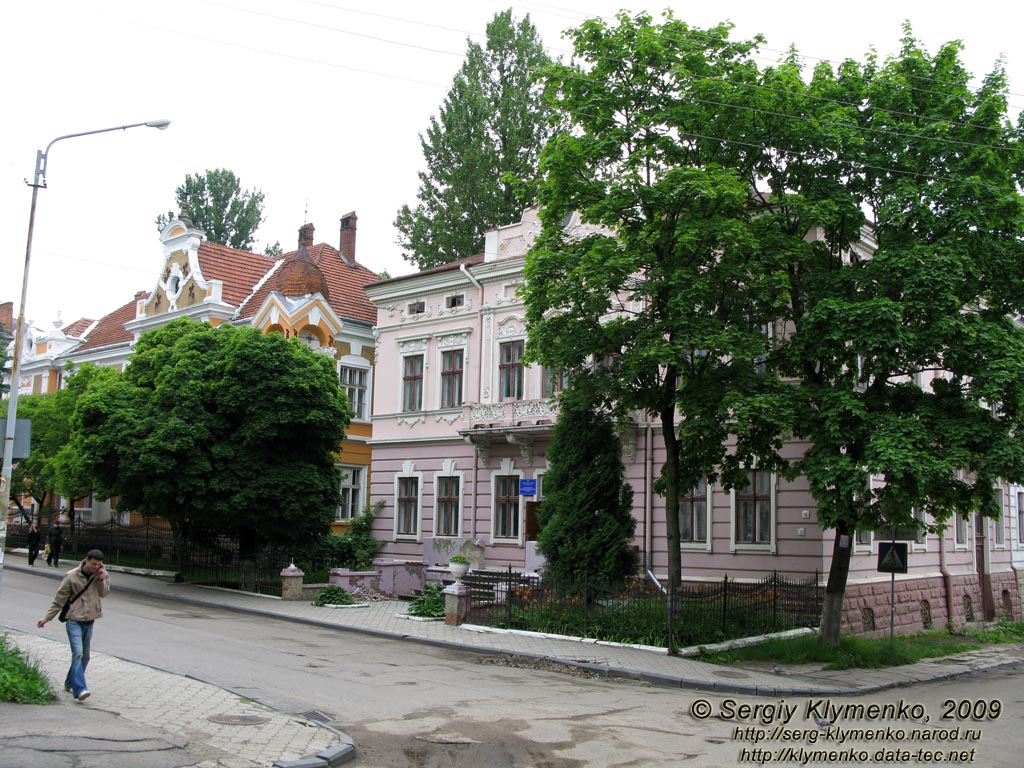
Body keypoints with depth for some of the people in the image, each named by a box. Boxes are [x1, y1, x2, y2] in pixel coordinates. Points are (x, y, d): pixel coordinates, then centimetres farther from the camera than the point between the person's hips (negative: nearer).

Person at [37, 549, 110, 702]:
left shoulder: (102, 574, 0)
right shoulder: (72, 576, -10)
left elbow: (104, 593, -3)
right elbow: (59, 599, -3)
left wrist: (101, 579, -17)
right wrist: (46, 618, -1)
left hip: (89, 621, 5)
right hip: (74, 620, -5)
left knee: (85, 656, 11)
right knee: (78, 653, -17)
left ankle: (70, 683, 28)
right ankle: (80, 689, -23)